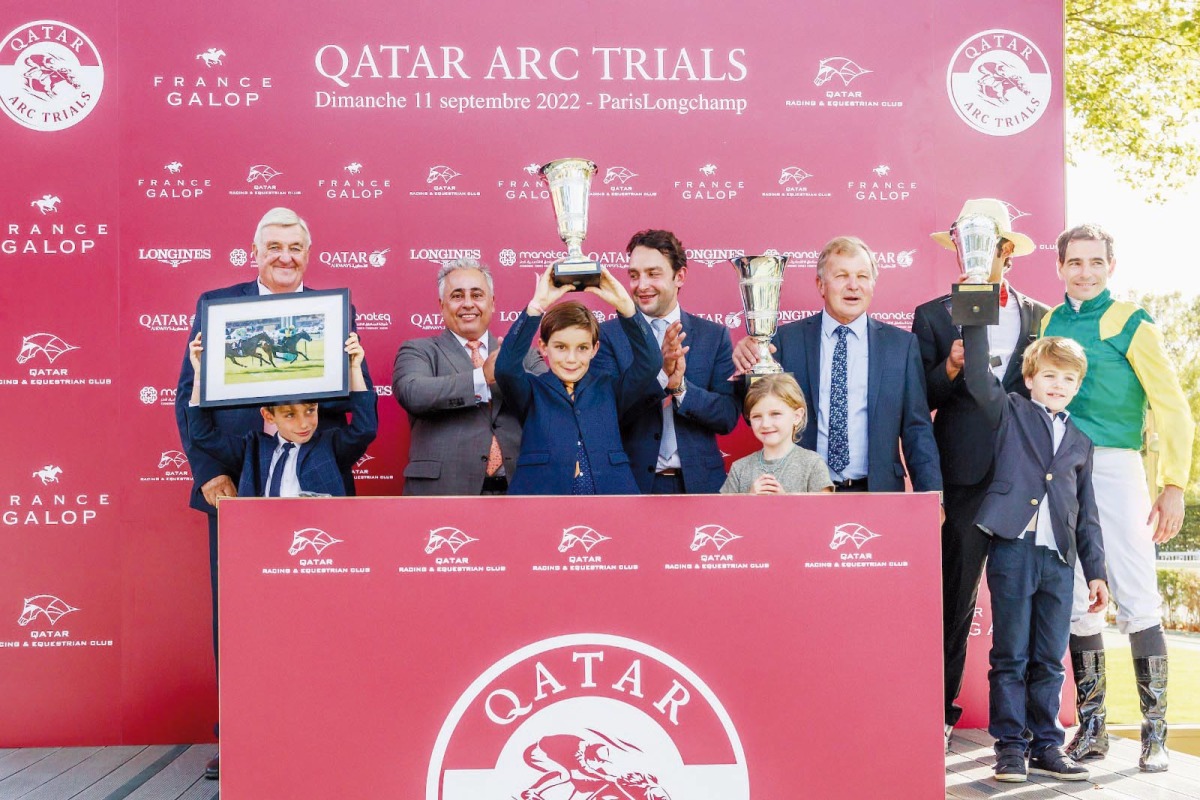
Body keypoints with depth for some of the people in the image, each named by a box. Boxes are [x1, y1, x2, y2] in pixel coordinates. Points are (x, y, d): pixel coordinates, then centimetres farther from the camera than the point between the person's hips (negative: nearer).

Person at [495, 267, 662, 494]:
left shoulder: (610, 389, 8)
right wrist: (537, 305, -21)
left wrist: (625, 304, -15)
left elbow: (650, 362, -6)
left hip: (609, 490, 2)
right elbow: (506, 367, -15)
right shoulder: (532, 392, 4)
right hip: (544, 490, -1)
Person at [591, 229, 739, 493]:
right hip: (633, 481, -1)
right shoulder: (609, 334, -3)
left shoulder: (714, 335, 1)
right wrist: (660, 375, -24)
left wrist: (680, 387, -20)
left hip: (700, 481, 1)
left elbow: (728, 418, -4)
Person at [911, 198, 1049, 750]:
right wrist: (949, 369, -13)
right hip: (966, 475, -2)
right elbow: (918, 401, 4)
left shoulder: (1039, 317, 14)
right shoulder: (933, 316, 8)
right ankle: (940, 710, 11)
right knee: (955, 594, 1)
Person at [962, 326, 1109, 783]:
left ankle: (1045, 745, 17)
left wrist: (1095, 570, 15)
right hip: (1013, 551, -4)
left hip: (1060, 558, 4)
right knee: (1010, 656, 0)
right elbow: (978, 376, -9)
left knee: (1050, 660, 8)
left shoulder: (1080, 440, 18)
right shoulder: (1010, 413, 8)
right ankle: (1010, 745, 8)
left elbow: (1086, 510, 19)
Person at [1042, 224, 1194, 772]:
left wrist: (1173, 486, -10)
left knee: (1137, 601, -6)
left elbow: (1173, 410, -3)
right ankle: (1090, 727, 16)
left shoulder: (1131, 324, 0)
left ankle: (1155, 731, 2)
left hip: (1113, 467, -4)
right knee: (1077, 605, 7)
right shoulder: (1048, 323, 13)